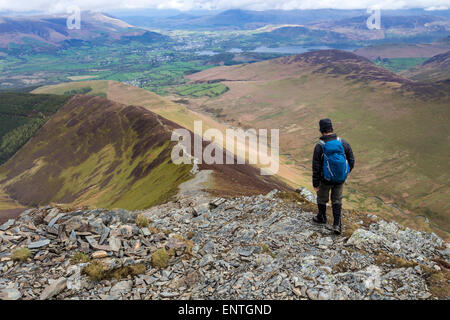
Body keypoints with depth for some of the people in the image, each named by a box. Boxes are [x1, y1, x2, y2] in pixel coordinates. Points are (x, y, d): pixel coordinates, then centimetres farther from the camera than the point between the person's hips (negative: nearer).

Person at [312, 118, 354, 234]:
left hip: (326, 179, -2)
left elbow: (316, 167, -17)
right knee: (337, 201, 20)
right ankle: (337, 225, 15)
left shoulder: (319, 146, -21)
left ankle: (322, 217, 45)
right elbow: (351, 161, -2)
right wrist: (346, 172, 18)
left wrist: (315, 184, -7)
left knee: (322, 198, 24)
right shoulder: (343, 143, -12)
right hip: (340, 179, 3)